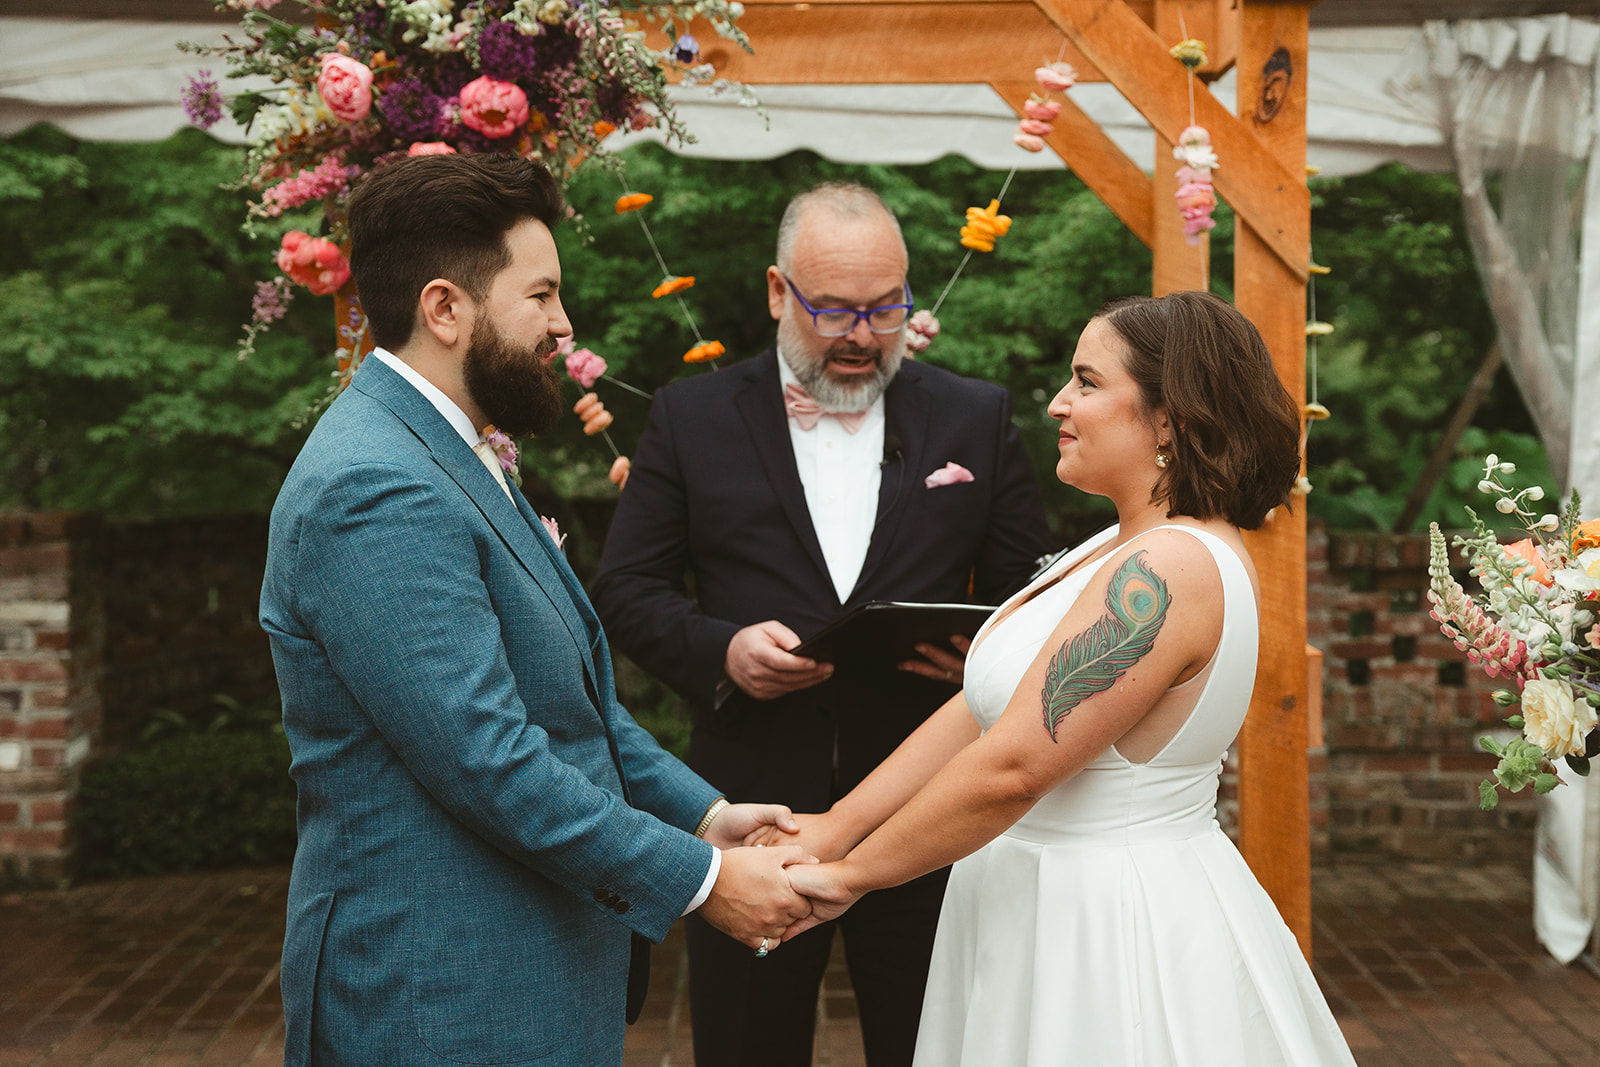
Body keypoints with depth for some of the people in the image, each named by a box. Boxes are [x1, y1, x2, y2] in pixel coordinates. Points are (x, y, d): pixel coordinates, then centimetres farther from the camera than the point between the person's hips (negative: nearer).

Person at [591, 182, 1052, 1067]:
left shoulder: (976, 419, 6)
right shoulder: (692, 417, 3)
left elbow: (1030, 593, 9)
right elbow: (625, 591, 3)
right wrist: (721, 647, -15)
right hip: (752, 811, 0)